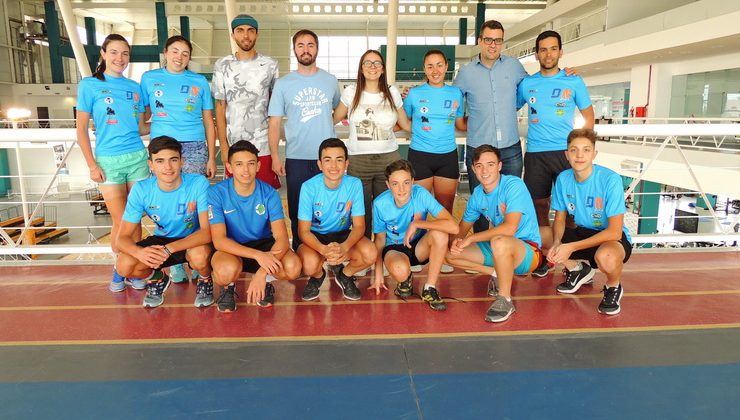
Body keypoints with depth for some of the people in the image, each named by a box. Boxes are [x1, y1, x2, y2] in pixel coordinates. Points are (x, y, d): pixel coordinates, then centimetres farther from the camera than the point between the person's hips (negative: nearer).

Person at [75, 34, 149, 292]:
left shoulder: (134, 87, 10)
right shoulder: (90, 85, 1)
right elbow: (81, 129, 0)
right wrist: (92, 165, -5)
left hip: (137, 157, 3)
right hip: (108, 161, -2)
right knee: (120, 221, 1)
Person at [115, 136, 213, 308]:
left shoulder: (198, 183, -25)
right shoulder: (141, 189, -16)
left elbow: (207, 231, -29)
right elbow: (123, 237, -15)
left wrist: (169, 249, -42)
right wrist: (140, 252, -40)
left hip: (193, 240, -3)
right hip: (161, 240, 3)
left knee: (199, 255, -37)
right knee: (125, 265, -22)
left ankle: (205, 281, 1)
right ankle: (157, 279, 14)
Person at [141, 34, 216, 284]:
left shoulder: (199, 82, 9)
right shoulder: (149, 78, 11)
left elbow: (208, 122, 9)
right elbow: (142, 114, 12)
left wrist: (211, 158, 6)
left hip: (194, 149, 0)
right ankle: (174, 262, 10)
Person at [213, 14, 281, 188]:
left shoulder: (270, 65, 3)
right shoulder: (222, 66, 4)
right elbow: (220, 108, 5)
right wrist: (223, 146, -1)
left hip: (265, 146, -1)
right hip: (234, 147, 1)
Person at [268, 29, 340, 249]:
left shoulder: (330, 80, 7)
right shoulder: (283, 83, 3)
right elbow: (274, 123, 2)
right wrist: (275, 156, -7)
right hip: (296, 158, -1)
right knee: (298, 213, 7)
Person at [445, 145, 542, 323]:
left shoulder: (513, 185, -20)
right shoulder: (478, 193, 2)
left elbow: (509, 228, -31)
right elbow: (464, 224, 11)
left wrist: (470, 238, -22)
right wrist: (456, 240, -14)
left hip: (528, 250, -7)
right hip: (499, 250, 7)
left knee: (499, 242, -41)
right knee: (449, 254, -2)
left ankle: (505, 300, -20)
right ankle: (498, 274, 7)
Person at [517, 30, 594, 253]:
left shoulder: (574, 81, 5)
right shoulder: (526, 83, 8)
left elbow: (588, 117, 10)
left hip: (566, 152, -1)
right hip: (535, 153, 2)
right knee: (538, 205, 5)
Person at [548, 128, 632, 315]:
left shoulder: (610, 180, -24)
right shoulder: (563, 179, -9)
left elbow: (614, 231, -25)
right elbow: (560, 219, 2)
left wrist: (571, 247, -30)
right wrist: (557, 242, -21)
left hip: (613, 238, -6)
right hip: (582, 232, 6)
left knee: (606, 257, -40)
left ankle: (614, 287, -1)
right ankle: (578, 269, 16)